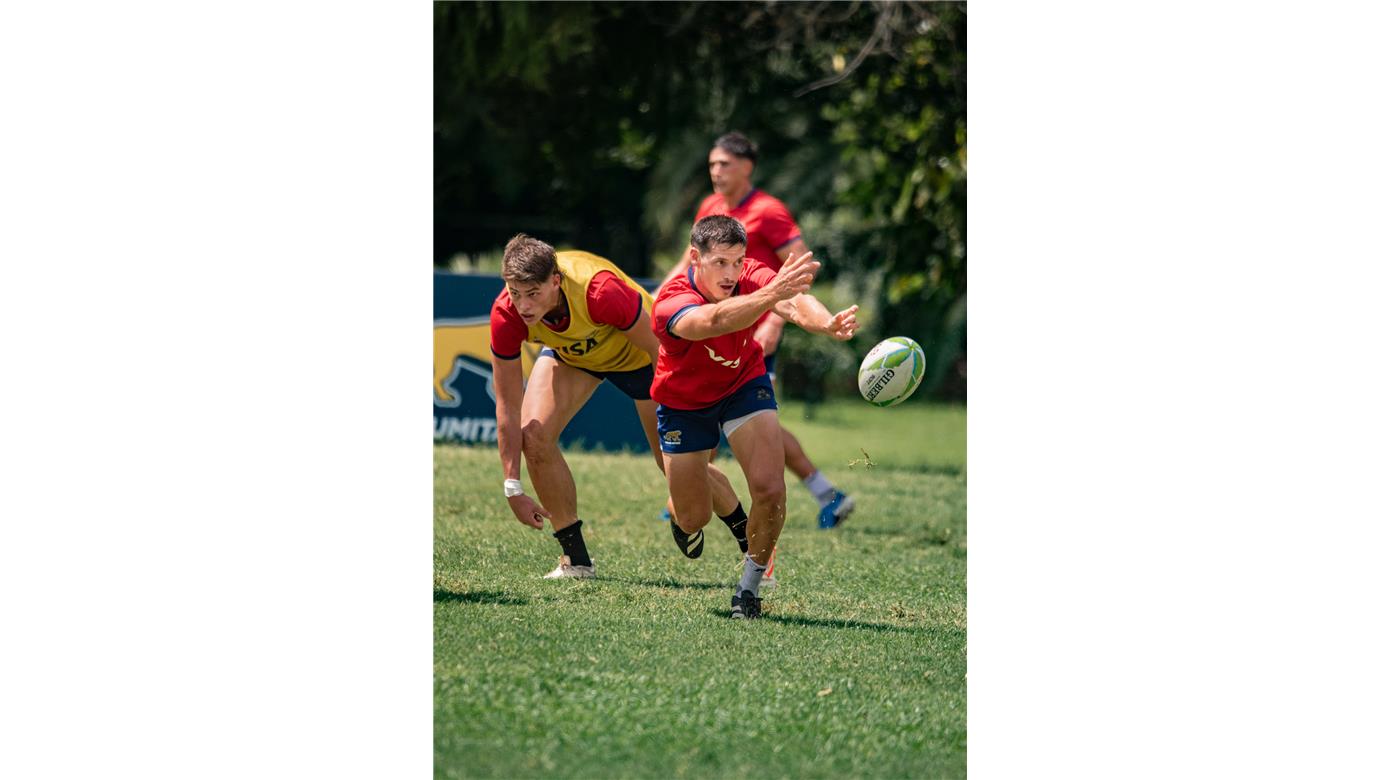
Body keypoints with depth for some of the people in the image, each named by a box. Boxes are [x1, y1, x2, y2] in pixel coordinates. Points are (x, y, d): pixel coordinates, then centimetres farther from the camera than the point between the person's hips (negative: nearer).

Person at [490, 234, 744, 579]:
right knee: (533, 437, -20)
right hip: (568, 354, 3)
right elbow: (508, 405, -23)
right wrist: (513, 487, -24)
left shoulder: (602, 292, -44)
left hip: (635, 354, -3)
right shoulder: (506, 315, -32)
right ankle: (576, 560, -4)